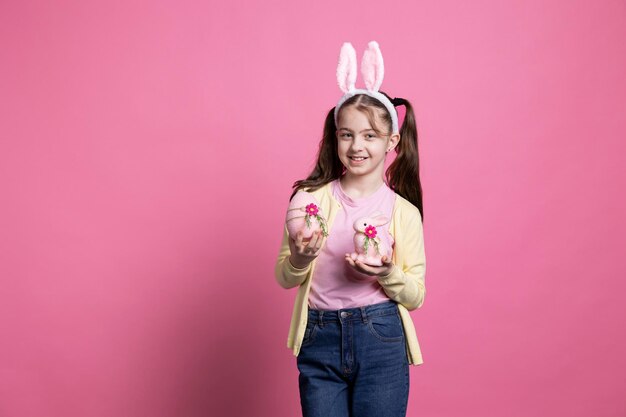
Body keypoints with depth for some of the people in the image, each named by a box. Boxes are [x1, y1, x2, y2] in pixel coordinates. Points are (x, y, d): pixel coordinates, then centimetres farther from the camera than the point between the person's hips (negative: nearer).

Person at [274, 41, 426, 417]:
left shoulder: (404, 212, -2)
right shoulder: (310, 198, -1)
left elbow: (415, 296, 1)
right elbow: (284, 278, 4)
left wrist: (387, 274, -18)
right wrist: (299, 260, -17)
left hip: (380, 342, -1)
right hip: (320, 342, 1)